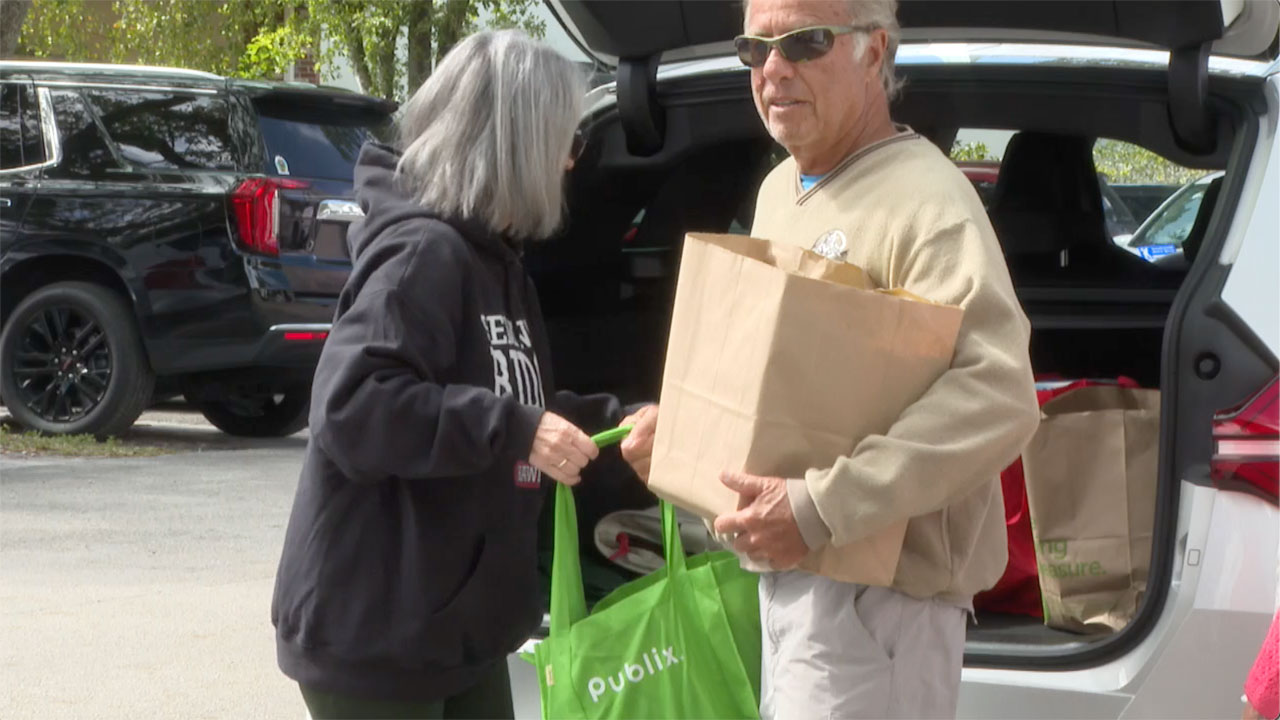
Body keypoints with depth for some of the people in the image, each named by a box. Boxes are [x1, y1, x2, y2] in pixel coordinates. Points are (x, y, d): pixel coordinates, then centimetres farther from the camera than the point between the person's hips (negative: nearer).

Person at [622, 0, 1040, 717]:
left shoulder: (922, 196, -18)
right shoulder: (779, 189, 13)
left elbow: (998, 397, -30)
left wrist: (822, 508, -33)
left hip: (880, 585, -9)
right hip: (791, 573, 9)